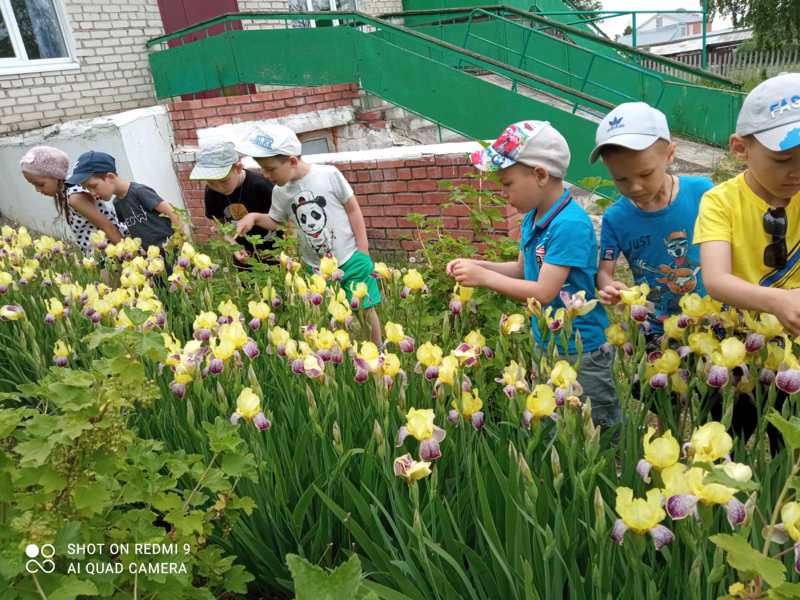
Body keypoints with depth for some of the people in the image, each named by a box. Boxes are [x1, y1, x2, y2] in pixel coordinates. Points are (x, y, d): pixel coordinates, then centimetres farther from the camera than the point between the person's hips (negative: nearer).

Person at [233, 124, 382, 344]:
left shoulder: (329, 175, -15)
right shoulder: (280, 192, -3)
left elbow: (353, 209, -7)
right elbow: (276, 222, 14)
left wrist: (363, 251, -8)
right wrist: (254, 216, -7)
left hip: (350, 258, -3)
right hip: (315, 267, 3)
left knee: (365, 309, 7)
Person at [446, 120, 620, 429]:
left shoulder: (570, 225, -26)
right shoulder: (532, 217, 2)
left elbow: (543, 292, -26)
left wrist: (483, 277, -19)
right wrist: (476, 265, 0)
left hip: (580, 351, -9)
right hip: (546, 344, 9)